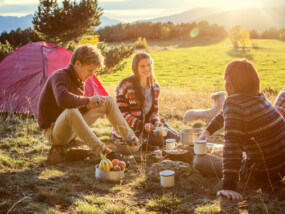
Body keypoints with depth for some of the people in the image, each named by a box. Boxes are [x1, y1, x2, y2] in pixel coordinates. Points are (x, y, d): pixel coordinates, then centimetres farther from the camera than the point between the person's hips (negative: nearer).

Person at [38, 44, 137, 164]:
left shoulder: (78, 80, 5)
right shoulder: (60, 77, -23)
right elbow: (63, 99, -45)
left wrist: (88, 106, -8)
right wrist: (88, 100, -30)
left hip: (72, 128, 9)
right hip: (53, 132, -9)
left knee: (108, 101, 5)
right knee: (71, 112, -44)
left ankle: (131, 138, 7)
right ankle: (105, 152, -43)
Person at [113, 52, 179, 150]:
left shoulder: (155, 87, 8)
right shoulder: (126, 85, -13)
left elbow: (154, 111, 12)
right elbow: (122, 114, -15)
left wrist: (155, 122, -12)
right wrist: (142, 125, -24)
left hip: (147, 125, 7)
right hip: (128, 129, -7)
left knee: (174, 137, -10)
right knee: (158, 140, -27)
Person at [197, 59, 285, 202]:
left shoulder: (233, 103, -22)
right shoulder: (258, 96, 4)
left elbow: (232, 145, -30)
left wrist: (229, 186, -33)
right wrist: (208, 130, 28)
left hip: (266, 174, -8)